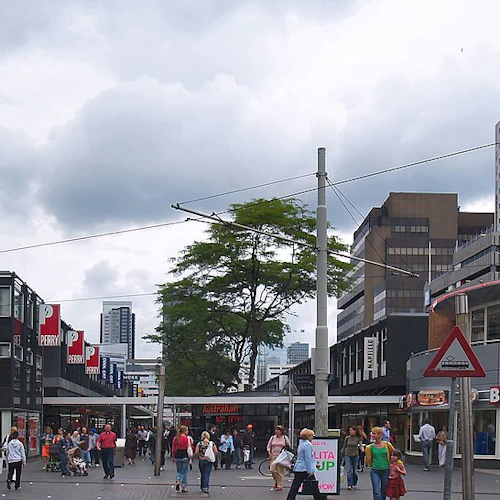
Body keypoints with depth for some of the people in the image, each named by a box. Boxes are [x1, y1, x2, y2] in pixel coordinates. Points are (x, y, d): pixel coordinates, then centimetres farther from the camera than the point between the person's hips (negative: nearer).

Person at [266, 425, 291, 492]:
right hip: (274, 457, 2)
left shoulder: (285, 438, 3)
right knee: (272, 470, -9)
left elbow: (289, 447, 10)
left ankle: (279, 485, 5)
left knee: (280, 471, -4)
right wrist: (269, 453, -1)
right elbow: (268, 447, 14)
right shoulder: (272, 438, 9)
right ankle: (276, 481, 18)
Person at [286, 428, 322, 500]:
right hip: (305, 470, -9)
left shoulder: (302, 444, 17)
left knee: (294, 487, 3)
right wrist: (310, 471, -16)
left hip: (297, 469, 9)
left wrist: (315, 464, 31)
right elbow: (308, 459, -17)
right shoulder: (307, 445, -13)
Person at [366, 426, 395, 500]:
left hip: (385, 471, 1)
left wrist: (390, 463, 14)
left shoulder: (387, 445, -5)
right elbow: (368, 460, 7)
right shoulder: (370, 447, -4)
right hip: (375, 471, -1)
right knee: (377, 492, -9)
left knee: (383, 492, 12)